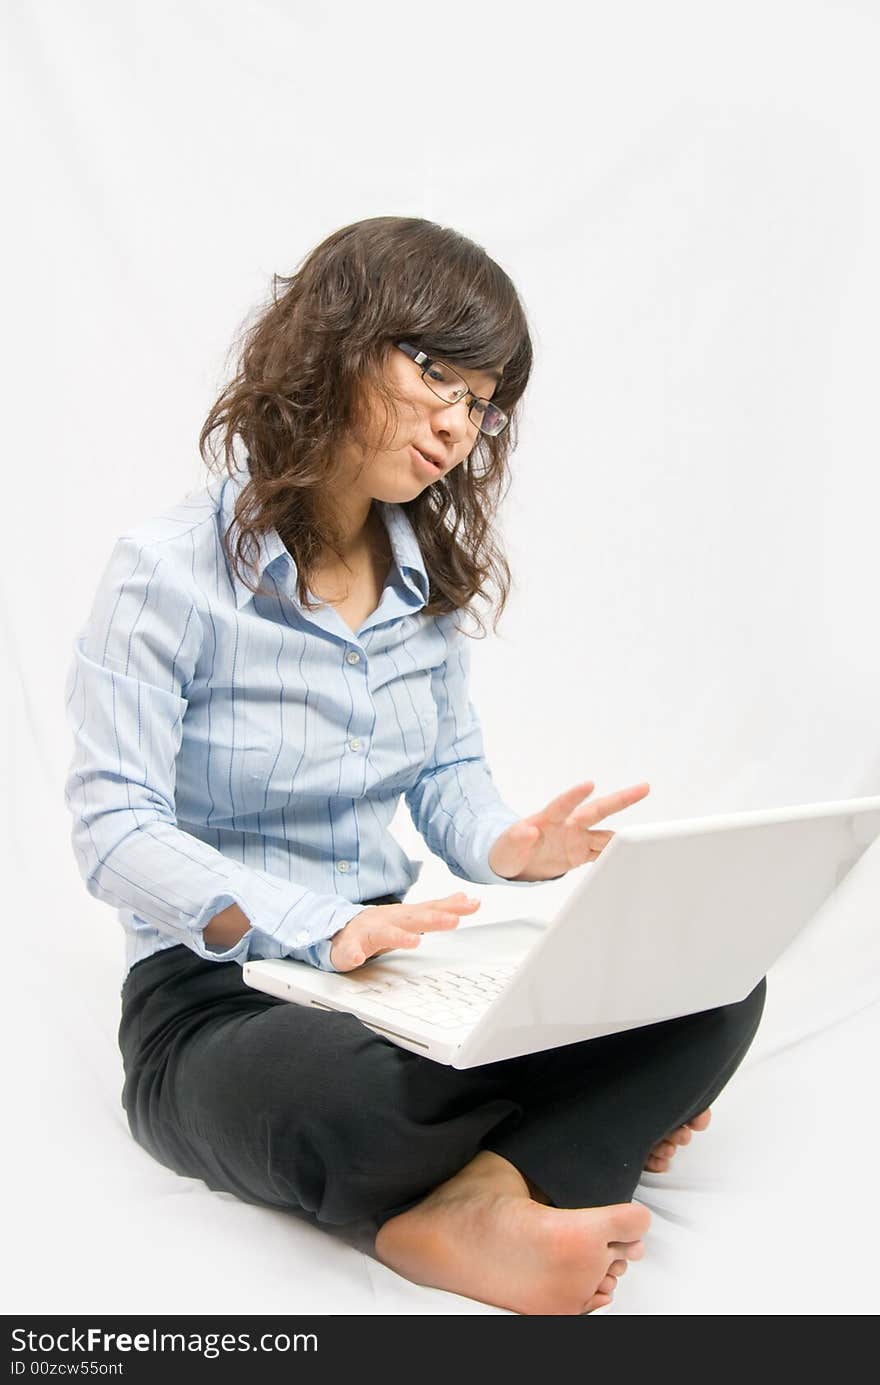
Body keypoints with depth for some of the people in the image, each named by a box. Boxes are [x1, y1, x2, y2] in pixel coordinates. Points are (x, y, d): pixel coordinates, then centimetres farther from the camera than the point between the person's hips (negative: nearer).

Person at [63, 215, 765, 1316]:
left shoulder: (429, 576, 9)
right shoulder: (170, 571, -11)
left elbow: (450, 773, 11)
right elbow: (112, 832, -16)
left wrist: (506, 848, -14)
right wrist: (318, 928, -29)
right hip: (212, 999, -6)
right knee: (367, 1100, -42)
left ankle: (464, 1213, -28)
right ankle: (577, 1130, -11)